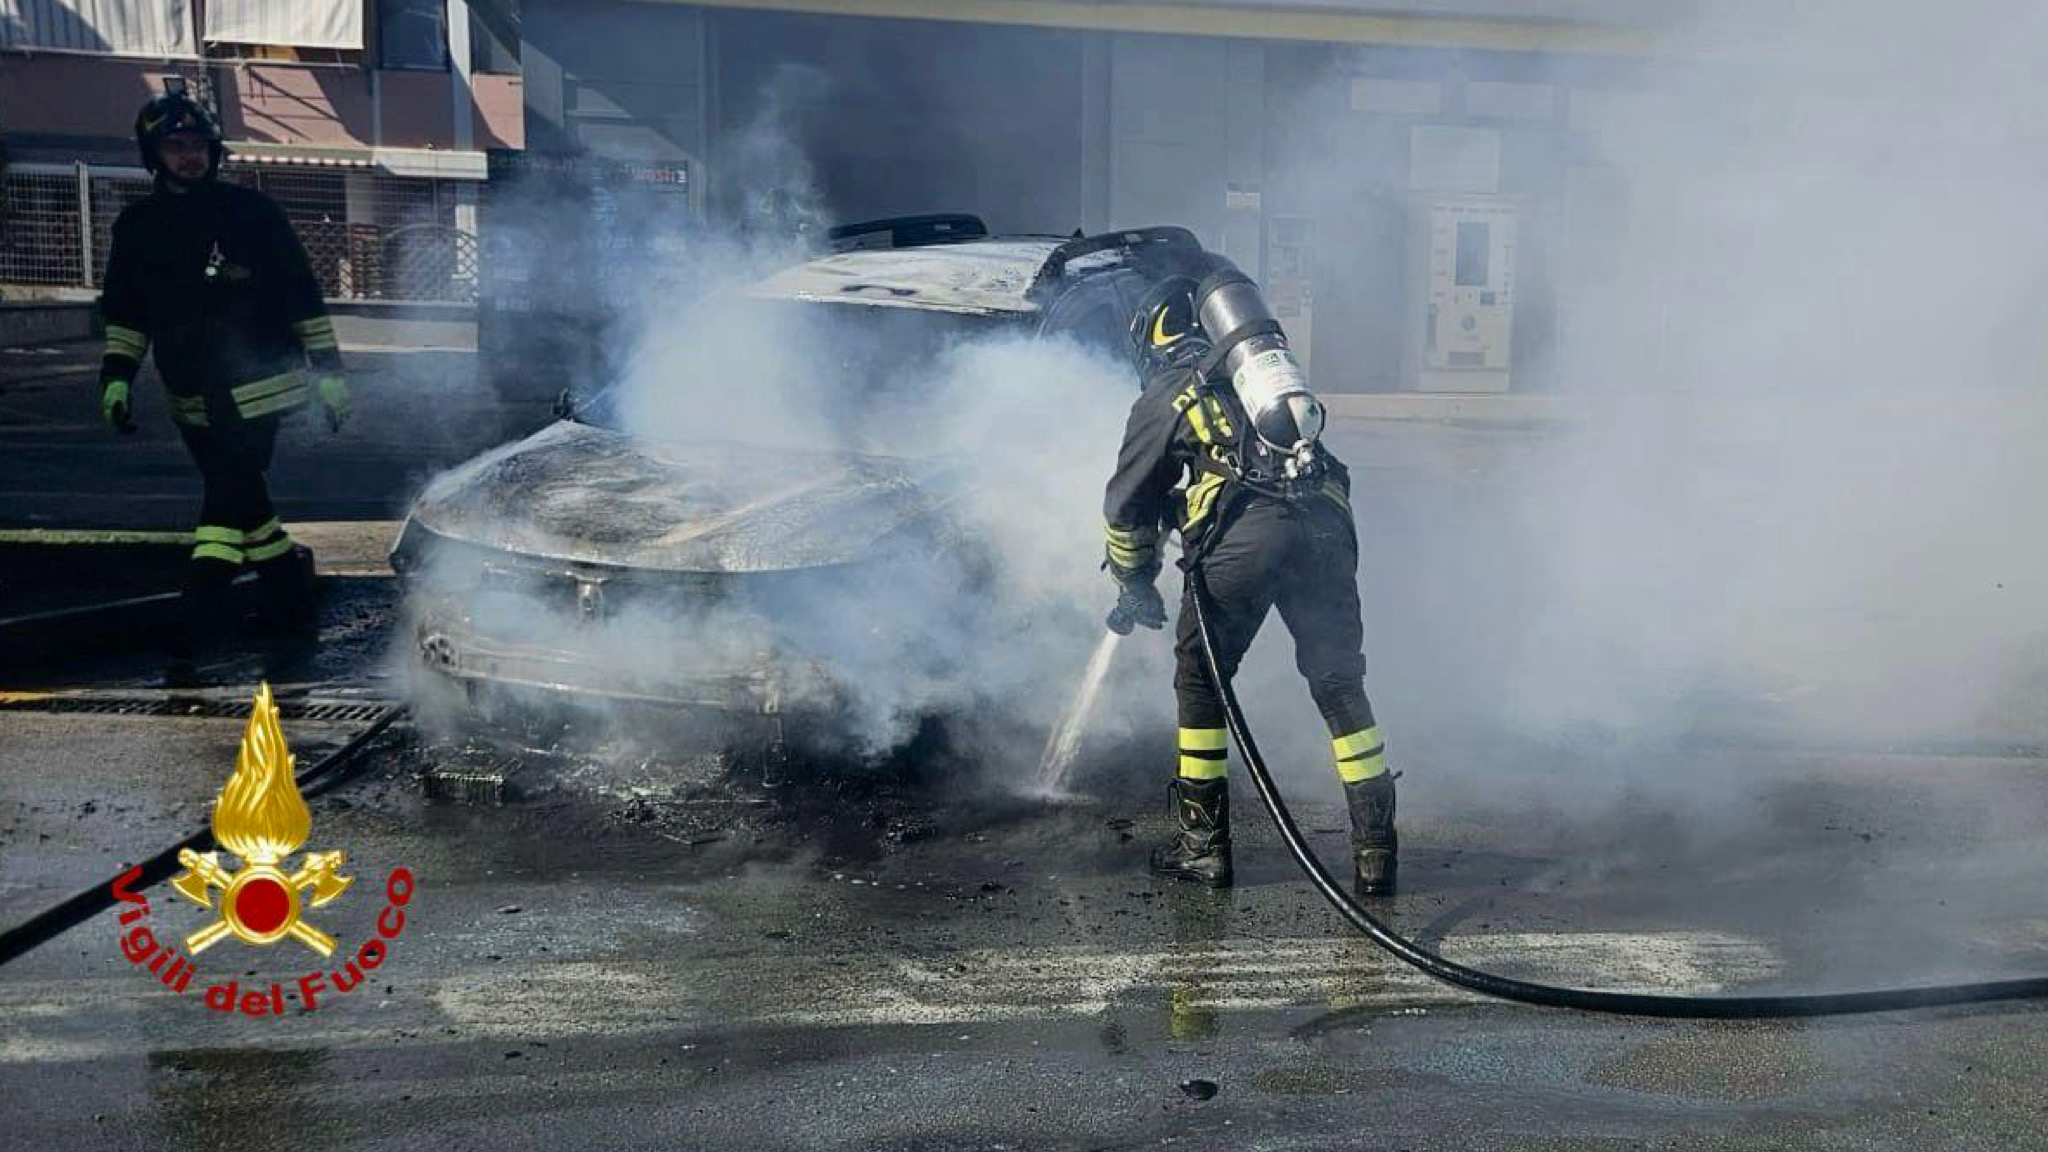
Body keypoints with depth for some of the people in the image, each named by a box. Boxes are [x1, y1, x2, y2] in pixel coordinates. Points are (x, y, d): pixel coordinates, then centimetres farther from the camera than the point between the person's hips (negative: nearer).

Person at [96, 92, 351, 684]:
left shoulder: (250, 211, -4)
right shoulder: (136, 226, 7)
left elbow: (303, 298, -2)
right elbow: (124, 315, 15)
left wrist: (328, 371, -4)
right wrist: (115, 378, 5)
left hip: (259, 388, -5)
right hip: (192, 398, 5)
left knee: (230, 496, -13)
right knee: (240, 498, 11)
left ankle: (193, 629, -16)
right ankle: (289, 579, 30)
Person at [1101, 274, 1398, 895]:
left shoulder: (1163, 396, 17)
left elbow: (1126, 505, 21)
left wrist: (1135, 591, 36)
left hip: (1244, 532, -4)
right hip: (1326, 521, 4)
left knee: (1200, 677, 14)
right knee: (1339, 685, 12)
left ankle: (1202, 844, 18)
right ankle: (1375, 850, 10)